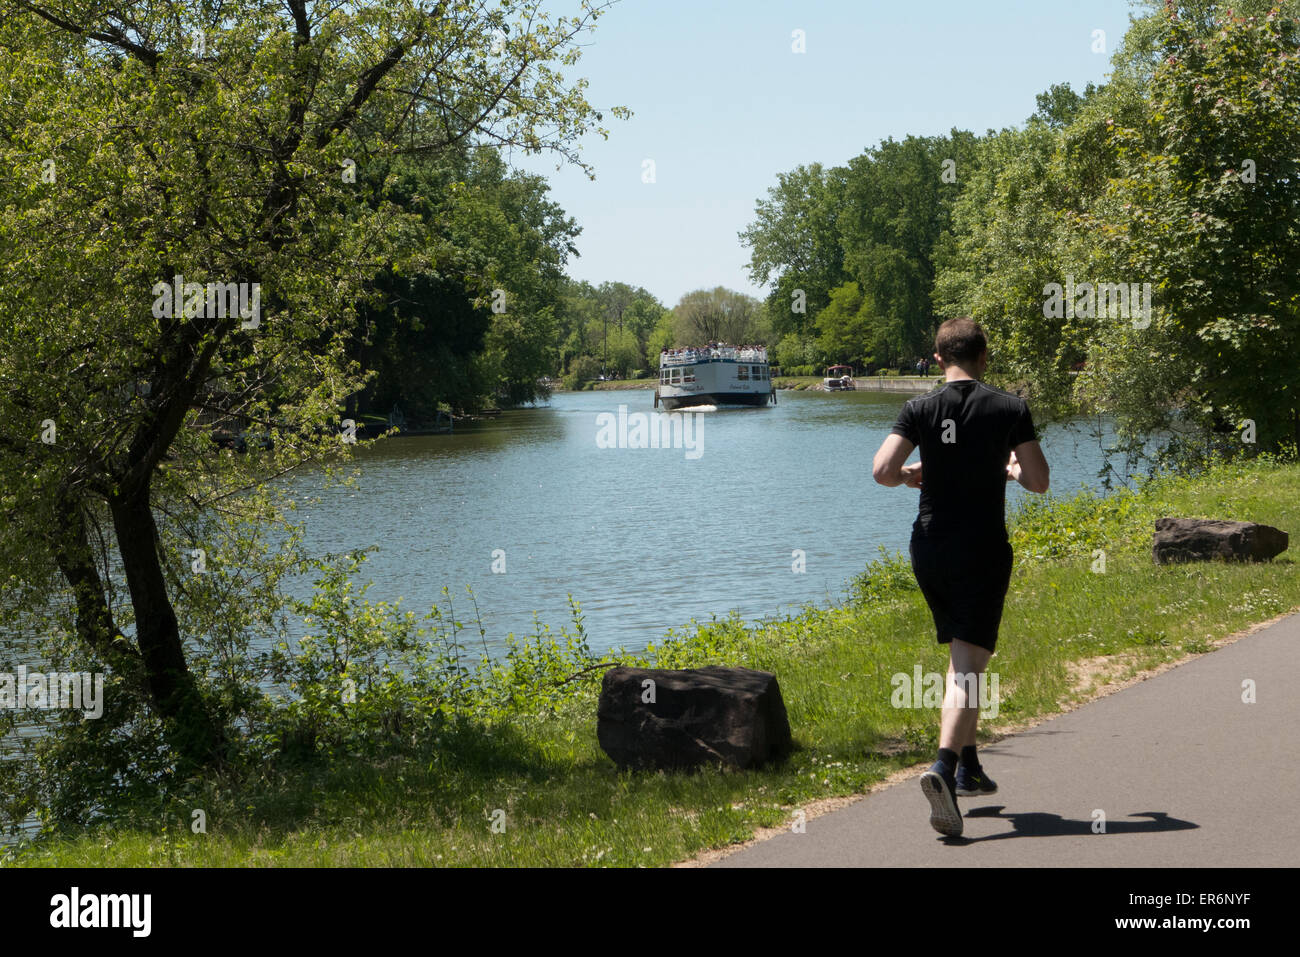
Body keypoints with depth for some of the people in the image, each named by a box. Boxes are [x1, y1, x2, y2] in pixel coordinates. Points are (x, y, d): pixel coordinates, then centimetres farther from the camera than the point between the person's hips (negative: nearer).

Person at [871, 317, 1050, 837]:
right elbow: (1039, 481, -4)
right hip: (983, 551, -3)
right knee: (968, 664, -7)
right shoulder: (1010, 408, -4)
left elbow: (882, 470, -11)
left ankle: (968, 767, 26)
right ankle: (944, 766, -28)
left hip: (929, 549, 3)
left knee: (961, 655, 21)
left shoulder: (920, 409, -1)